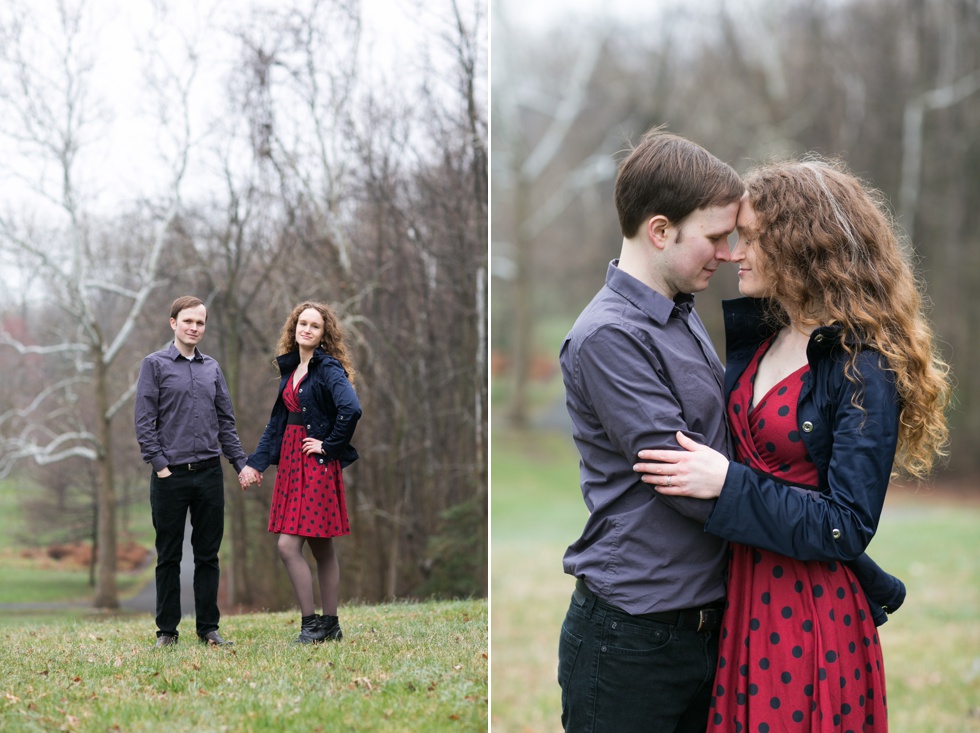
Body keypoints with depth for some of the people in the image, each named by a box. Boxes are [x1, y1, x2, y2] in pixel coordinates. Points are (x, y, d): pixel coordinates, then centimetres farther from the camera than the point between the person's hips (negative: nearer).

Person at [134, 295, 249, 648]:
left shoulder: (212, 368, 13)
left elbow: (226, 421, 15)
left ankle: (209, 628, 12)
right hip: (171, 476, -4)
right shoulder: (155, 364, 0)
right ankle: (167, 630, 10)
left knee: (208, 555, 6)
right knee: (169, 556, 3)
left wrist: (241, 463, 7)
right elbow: (144, 421, -4)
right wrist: (159, 465, -11)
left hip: (209, 473, 4)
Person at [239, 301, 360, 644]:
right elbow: (277, 421, 17)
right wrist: (256, 461, 10)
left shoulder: (328, 368, -11)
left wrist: (330, 445, -16)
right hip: (291, 461, 8)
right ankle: (330, 626, 16)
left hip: (317, 463, -7)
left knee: (288, 545, -11)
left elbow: (351, 409, -27)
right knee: (321, 548, 11)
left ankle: (312, 624, -2)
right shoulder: (290, 368, 14)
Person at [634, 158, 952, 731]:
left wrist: (728, 484, -24)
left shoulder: (864, 370, -16)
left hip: (809, 612, -7)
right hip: (741, 593, 7)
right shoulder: (759, 335, 6)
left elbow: (849, 528, -20)